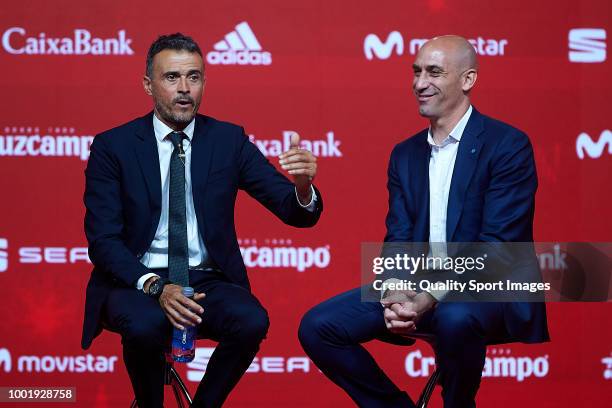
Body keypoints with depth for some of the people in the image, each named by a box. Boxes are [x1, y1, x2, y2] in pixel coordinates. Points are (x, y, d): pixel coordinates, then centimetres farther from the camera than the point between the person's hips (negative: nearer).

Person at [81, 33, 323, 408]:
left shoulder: (229, 140, 4)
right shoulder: (113, 147, -1)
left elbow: (295, 212, -1)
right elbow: (102, 239, -7)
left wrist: (303, 187, -27)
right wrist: (155, 286, -24)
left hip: (209, 281, 2)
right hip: (136, 280, -2)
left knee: (252, 321, -29)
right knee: (145, 325, -34)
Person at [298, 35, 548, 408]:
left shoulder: (508, 145, -8)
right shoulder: (405, 154, 13)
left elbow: (498, 245, -16)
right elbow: (398, 239, 6)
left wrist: (428, 299, -25)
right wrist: (396, 297, -16)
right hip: (417, 284, 6)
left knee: (455, 318, -40)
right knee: (318, 328, -9)